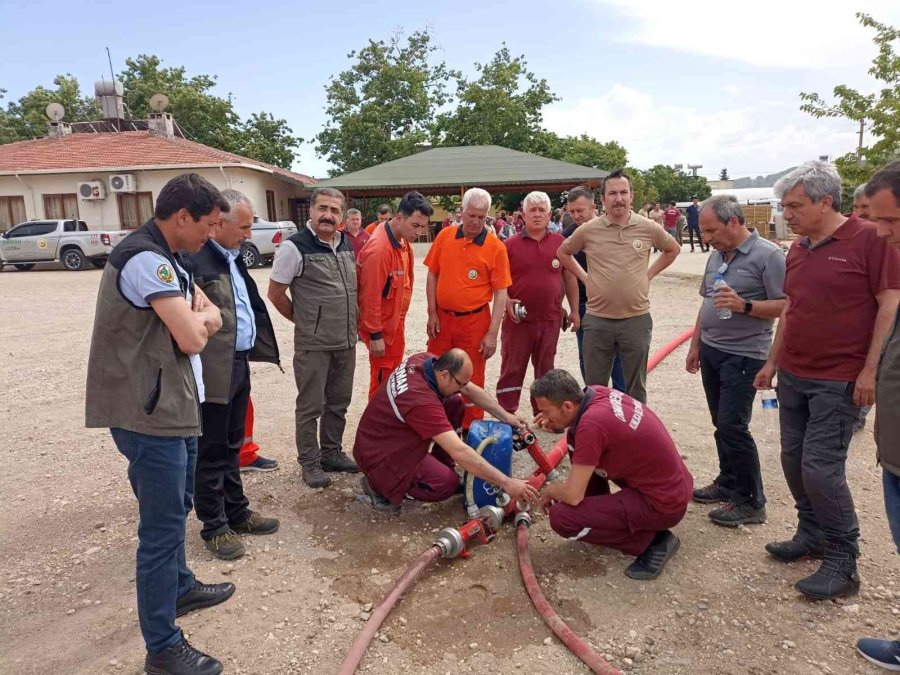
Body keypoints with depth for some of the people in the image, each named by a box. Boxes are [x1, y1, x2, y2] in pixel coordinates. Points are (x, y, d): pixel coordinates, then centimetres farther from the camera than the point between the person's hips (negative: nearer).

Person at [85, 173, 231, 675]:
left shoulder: (167, 259, 13)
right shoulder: (146, 260, -21)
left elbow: (213, 319, 12)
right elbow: (192, 339, -24)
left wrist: (196, 316, -10)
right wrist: (197, 318, -2)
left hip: (173, 405, 11)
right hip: (150, 414, -10)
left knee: (175, 508, 25)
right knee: (163, 525, -1)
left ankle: (180, 587, 46)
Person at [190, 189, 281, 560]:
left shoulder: (232, 256, 12)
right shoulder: (195, 258, -18)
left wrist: (263, 348, 18)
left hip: (239, 363, 9)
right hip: (213, 371, -9)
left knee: (232, 446, 20)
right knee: (211, 451, 6)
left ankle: (236, 512, 35)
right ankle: (214, 526, 21)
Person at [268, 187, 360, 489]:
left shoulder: (347, 245, 8)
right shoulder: (294, 247, -12)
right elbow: (275, 293, -7)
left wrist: (354, 318, 12)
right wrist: (303, 320, 0)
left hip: (346, 341, 6)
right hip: (313, 344, -6)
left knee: (339, 402, 16)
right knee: (311, 406, 4)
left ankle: (331, 452, 32)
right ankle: (309, 462, 19)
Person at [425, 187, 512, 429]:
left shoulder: (496, 247, -8)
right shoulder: (445, 236, 0)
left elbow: (501, 293, -9)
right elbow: (432, 275, 7)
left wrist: (492, 333, -13)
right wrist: (432, 313, 0)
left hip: (475, 321, -3)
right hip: (442, 318, 3)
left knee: (472, 379, 9)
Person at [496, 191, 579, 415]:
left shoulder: (560, 242, 4)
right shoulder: (510, 244, -3)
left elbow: (569, 277, 9)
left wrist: (574, 310, 7)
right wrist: (506, 301, -15)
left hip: (550, 319, 2)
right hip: (518, 319, -2)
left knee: (545, 369, 14)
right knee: (512, 369, 4)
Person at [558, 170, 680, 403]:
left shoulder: (649, 228, -2)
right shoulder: (588, 230, -4)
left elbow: (673, 250, 16)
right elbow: (563, 253, 13)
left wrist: (649, 273, 5)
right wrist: (583, 277, 3)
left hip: (637, 319, 0)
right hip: (597, 320, 0)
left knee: (636, 387, 13)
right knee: (594, 387, 11)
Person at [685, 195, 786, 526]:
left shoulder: (768, 255, -12)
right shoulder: (716, 256, 12)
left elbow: (784, 305, -16)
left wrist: (744, 305, -27)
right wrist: (695, 344, 17)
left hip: (743, 355, -7)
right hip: (711, 350, 7)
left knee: (732, 426, -8)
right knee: (721, 423, 14)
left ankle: (751, 502, 6)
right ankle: (728, 483, 28)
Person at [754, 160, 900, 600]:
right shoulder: (797, 249, 10)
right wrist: (773, 362, 17)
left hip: (839, 381, -7)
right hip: (793, 376, 7)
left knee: (821, 467, -7)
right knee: (793, 459, 11)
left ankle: (843, 560, 10)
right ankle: (812, 534, 30)